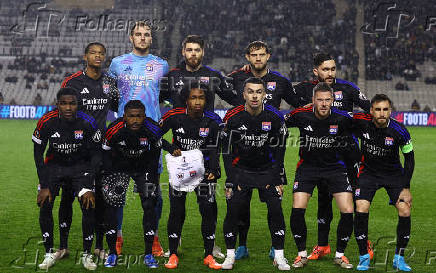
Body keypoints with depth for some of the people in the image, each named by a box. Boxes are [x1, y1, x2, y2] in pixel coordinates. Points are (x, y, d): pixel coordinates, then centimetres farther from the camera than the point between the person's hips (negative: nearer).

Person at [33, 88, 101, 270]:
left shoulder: (87, 123, -22)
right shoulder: (47, 122, -22)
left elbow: (94, 155, -12)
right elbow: (38, 154, -9)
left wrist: (89, 187, -17)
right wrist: (44, 186, -13)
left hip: (80, 166, -1)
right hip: (54, 165, 1)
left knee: (89, 206, -15)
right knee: (45, 206, -13)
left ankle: (87, 255, 0)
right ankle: (49, 254, 2)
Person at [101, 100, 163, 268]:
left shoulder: (153, 130, -22)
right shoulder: (114, 130, -25)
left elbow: (154, 156, -4)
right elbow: (107, 155, -10)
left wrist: (151, 177, -6)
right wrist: (110, 179, -12)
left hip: (144, 168, 0)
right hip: (119, 167, 0)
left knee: (149, 206, -10)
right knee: (110, 206, -10)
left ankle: (148, 254, 0)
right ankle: (112, 253, 3)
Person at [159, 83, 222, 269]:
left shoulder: (212, 121, -6)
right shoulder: (174, 117, -10)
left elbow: (213, 149, -1)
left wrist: (214, 170, -15)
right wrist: (171, 149, -12)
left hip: (203, 169, 1)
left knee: (209, 210, -4)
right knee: (176, 211, -1)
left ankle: (209, 256, 6)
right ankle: (173, 255, 11)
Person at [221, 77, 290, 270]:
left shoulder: (274, 117, -11)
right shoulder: (233, 117, -13)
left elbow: (279, 150, -1)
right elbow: (227, 151, -5)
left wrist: (275, 178, -6)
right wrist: (230, 181, -9)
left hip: (267, 169, 0)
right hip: (241, 169, 0)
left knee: (276, 209, -9)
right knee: (233, 210, -8)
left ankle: (279, 256, 3)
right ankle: (230, 255, 8)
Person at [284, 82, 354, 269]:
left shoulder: (342, 119, -14)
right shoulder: (301, 116, -13)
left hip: (335, 167, 0)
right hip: (308, 166, 0)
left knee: (348, 212, -10)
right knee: (297, 210, -14)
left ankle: (340, 254, 10)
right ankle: (302, 254, 6)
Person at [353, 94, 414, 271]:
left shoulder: (399, 131, -20)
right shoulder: (361, 122, -19)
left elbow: (409, 158, -8)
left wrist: (406, 188, -9)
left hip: (393, 173, 0)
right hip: (368, 171, 0)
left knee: (405, 212, -12)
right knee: (361, 210, -16)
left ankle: (399, 258, 6)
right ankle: (363, 257, 0)